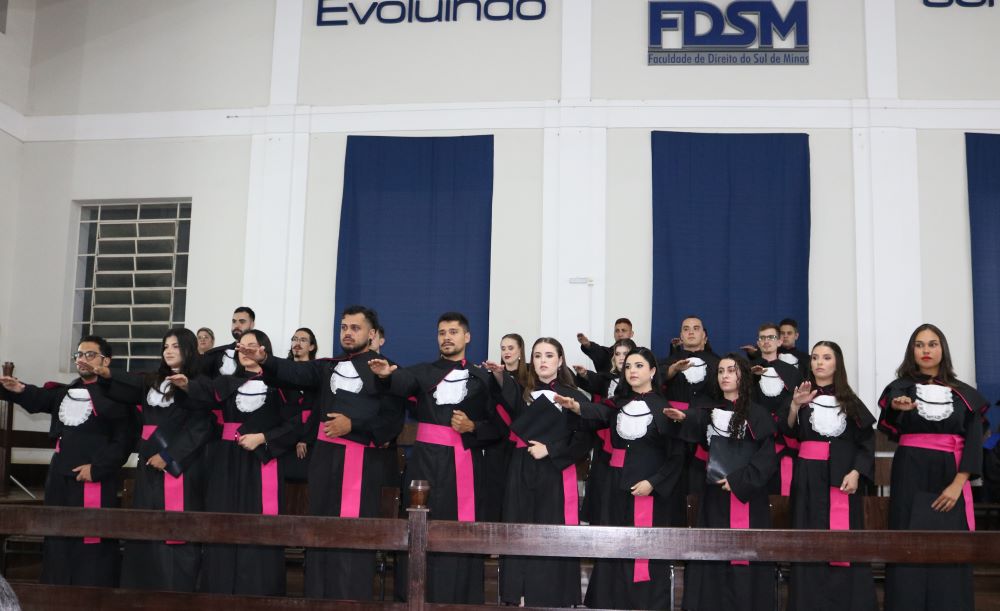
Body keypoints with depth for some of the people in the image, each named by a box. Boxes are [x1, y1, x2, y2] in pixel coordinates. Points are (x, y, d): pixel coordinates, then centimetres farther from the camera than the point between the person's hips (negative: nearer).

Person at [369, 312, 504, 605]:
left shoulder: (483, 379, 10)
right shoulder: (423, 372, 11)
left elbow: (498, 427, 8)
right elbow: (402, 384, -12)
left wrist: (472, 427, -9)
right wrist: (387, 374, -34)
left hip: (464, 464, 0)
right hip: (426, 462, 1)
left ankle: (459, 599, 6)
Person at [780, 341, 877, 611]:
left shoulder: (850, 401, 8)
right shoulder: (801, 396, 8)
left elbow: (867, 441, 3)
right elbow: (786, 432, -6)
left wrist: (855, 473, -11)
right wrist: (795, 405, -23)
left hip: (842, 478, 0)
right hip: (809, 478, 1)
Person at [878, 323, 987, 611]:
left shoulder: (964, 394, 8)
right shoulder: (900, 388, 5)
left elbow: (974, 442, 2)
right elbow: (889, 430, -13)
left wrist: (958, 484, -11)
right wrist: (896, 409, -36)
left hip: (950, 478, 1)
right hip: (911, 476, -1)